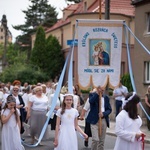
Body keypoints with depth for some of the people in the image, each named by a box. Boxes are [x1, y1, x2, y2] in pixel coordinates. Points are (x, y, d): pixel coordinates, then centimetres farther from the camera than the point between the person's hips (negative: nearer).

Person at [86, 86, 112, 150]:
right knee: (95, 139, -14)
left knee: (102, 141, 7)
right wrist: (97, 93, -20)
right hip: (94, 120, -4)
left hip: (103, 120, 4)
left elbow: (109, 109, 6)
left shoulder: (106, 97, 10)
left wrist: (103, 113, -12)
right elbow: (91, 101, -22)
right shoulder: (92, 95, 1)